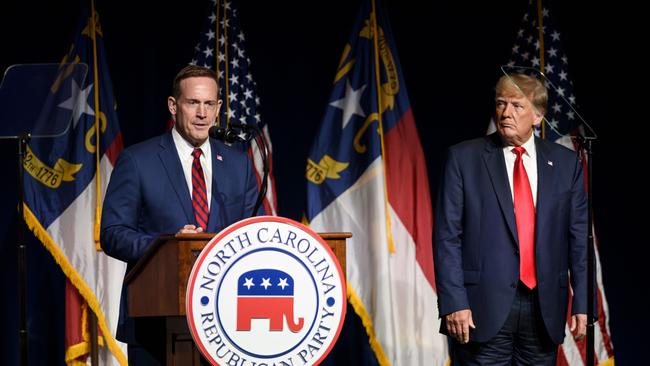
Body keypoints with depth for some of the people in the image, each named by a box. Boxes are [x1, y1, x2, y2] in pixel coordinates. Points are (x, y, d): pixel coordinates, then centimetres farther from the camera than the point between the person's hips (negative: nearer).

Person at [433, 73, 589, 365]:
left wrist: (582, 304, 0)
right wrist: (453, 304, -11)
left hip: (544, 307, 3)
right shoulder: (463, 158, 1)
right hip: (483, 307, -2)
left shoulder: (565, 163, 8)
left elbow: (579, 238, 8)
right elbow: (447, 236, -3)